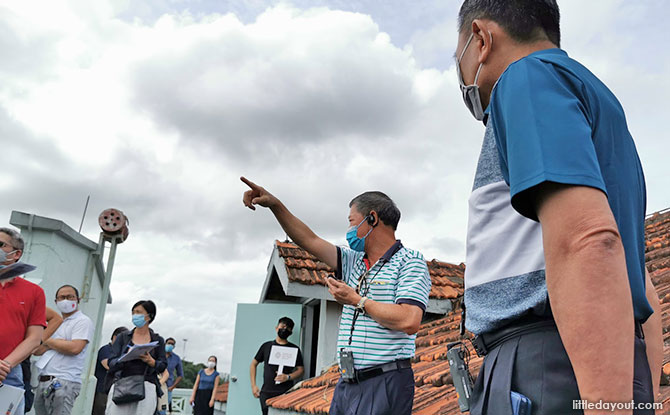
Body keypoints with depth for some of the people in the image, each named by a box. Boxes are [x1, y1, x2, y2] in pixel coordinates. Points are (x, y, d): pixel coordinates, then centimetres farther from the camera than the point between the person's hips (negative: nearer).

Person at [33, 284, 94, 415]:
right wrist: (57, 344, -4)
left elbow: (75, 348, -16)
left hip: (63, 383, -8)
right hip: (43, 381, 8)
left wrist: (48, 342, -2)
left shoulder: (83, 321, -1)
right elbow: (36, 350, 16)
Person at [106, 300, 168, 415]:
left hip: (147, 383, 0)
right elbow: (111, 363, 7)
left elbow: (163, 366, 10)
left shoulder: (158, 340, 13)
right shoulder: (123, 337, 14)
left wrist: (150, 361, -11)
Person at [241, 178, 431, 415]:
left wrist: (356, 300, -10)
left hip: (385, 385, -7)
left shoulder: (410, 262, -6)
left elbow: (409, 322, -20)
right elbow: (310, 241, 19)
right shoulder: (354, 262, 18)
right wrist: (275, 205, 12)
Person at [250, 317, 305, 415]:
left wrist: (288, 377, -10)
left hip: (286, 392, -1)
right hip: (266, 392, 1)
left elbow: (301, 369, 9)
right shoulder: (267, 346, 15)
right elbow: (253, 364, 19)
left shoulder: (294, 349, 12)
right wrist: (253, 386, 9)